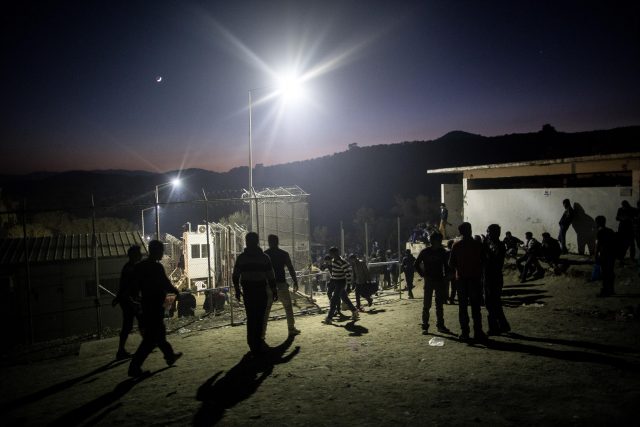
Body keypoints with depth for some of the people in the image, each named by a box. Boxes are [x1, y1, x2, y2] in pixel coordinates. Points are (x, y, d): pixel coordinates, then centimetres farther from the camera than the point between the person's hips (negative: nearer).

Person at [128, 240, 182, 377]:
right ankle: (134, 367, -3)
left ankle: (170, 356, 35)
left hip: (146, 303, 9)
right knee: (151, 338, -3)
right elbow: (166, 285, -15)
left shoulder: (139, 266, 7)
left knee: (159, 332, 20)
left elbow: (137, 285, 11)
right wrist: (176, 291, 2)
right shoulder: (157, 267, -17)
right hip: (155, 305, -9)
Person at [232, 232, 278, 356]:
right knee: (259, 318, 4)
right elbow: (271, 276, -3)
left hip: (247, 292, 2)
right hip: (261, 291, -2)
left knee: (251, 318, 12)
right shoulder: (264, 257, -3)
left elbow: (235, 276, 3)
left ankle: (253, 344, 17)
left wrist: (237, 290, 15)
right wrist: (274, 291, 5)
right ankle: (257, 345, 4)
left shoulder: (241, 257, 1)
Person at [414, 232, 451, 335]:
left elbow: (446, 265, 13)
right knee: (427, 305, -1)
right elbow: (416, 264, -1)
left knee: (439, 304, 9)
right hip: (429, 281, -3)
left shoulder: (442, 252, 3)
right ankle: (425, 326, 4)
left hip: (440, 280, 3)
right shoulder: (425, 252, -6)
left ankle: (440, 325, 17)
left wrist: (446, 276, 2)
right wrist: (423, 275, -7)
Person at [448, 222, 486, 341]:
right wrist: (480, 275, 14)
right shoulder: (478, 244, -5)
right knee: (475, 307, 5)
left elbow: (451, 263, -1)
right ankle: (478, 332, 4)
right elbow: (482, 262, 0)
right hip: (475, 279, 0)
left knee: (462, 307, 6)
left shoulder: (456, 246, -3)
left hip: (461, 279, 0)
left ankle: (465, 333, 4)